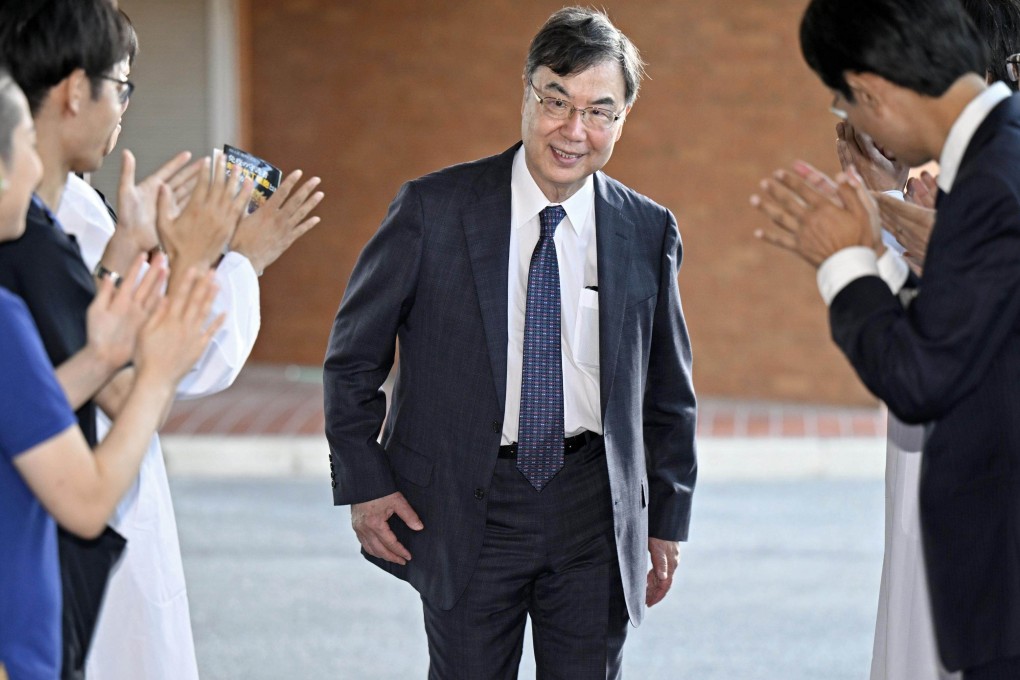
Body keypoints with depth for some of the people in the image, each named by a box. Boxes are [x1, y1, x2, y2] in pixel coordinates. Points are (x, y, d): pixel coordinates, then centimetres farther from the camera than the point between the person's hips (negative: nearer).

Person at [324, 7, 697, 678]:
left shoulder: (649, 231, 1)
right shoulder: (433, 209, -6)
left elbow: (668, 390, 11)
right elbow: (354, 357, 1)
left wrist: (667, 521, 12)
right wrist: (365, 484, -4)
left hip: (595, 510, 2)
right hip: (467, 508, -2)